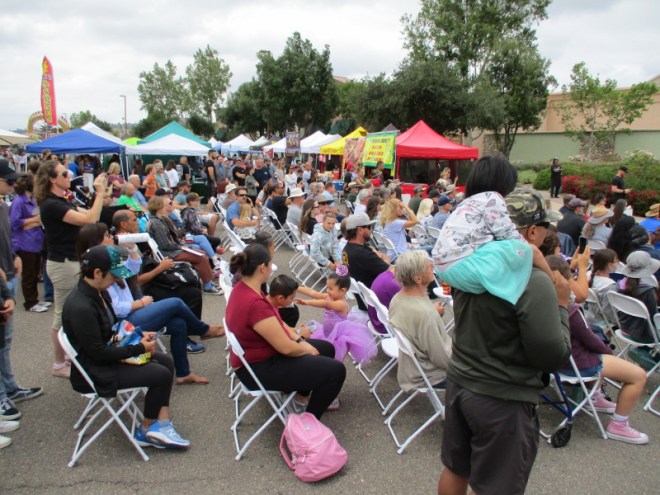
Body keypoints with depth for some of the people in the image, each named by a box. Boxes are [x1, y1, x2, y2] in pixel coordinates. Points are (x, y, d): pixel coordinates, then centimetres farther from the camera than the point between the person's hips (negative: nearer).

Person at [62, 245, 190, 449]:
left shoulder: (99, 293, 0)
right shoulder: (80, 307, -29)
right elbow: (98, 352, -25)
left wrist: (138, 334, -1)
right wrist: (139, 348, -18)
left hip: (107, 353, 10)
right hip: (95, 371, -9)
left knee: (166, 362, 2)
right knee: (161, 374, -12)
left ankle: (161, 424, -1)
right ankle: (146, 431, 11)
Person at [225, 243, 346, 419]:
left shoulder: (243, 288, -2)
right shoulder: (255, 304, -34)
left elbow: (275, 322, 10)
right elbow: (286, 348, -27)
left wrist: (299, 339, 1)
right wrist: (306, 348, -7)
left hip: (259, 353, 10)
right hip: (259, 368, -10)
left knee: (327, 348, 18)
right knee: (335, 370, -10)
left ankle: (303, 394, 38)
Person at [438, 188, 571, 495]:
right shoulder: (534, 282, -24)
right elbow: (554, 357, -19)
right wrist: (561, 304, -5)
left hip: (459, 384, 6)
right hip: (504, 400, -6)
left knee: (455, 470, 23)